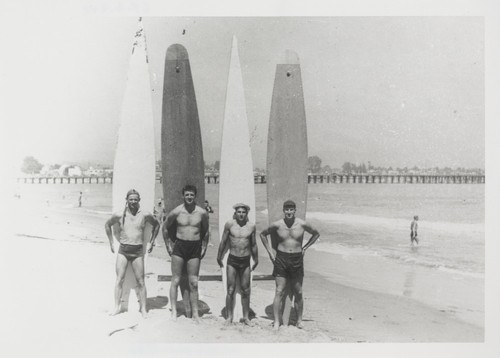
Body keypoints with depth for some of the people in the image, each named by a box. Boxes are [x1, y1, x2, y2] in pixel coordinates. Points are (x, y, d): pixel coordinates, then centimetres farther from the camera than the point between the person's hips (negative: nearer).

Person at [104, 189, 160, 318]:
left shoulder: (145, 215, -2)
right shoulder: (119, 215, 0)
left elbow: (156, 225, 16)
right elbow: (107, 225, 17)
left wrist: (151, 242, 13)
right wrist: (111, 242, 15)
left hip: (138, 252, 0)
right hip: (123, 251, 0)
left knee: (140, 281, 1)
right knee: (119, 279, -2)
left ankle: (143, 308, 9)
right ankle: (117, 307, 6)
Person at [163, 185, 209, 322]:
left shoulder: (202, 213, -2)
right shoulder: (176, 212, -4)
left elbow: (205, 231, 13)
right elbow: (165, 228, 11)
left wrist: (204, 247, 9)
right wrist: (168, 245, 7)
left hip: (195, 248, 1)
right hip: (179, 246, 0)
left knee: (193, 283, 3)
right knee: (175, 280, 0)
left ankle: (195, 313, 9)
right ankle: (174, 311, 8)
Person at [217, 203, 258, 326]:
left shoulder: (251, 226, 1)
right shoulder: (229, 224, -4)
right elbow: (223, 242, 7)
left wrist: (256, 260, 20)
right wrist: (219, 257, 13)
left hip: (245, 261, 2)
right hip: (232, 260, -1)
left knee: (245, 291, 6)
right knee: (230, 290, 0)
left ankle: (246, 317, 17)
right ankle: (229, 317, 11)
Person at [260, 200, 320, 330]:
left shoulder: (302, 224, -5)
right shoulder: (277, 225, -5)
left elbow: (316, 234, 12)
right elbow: (263, 234, 11)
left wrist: (305, 247, 5)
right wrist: (270, 251, 4)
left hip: (297, 259, 1)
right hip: (281, 258, -1)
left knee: (298, 292, 8)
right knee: (279, 291, -4)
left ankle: (299, 320, 21)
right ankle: (276, 321, 1)